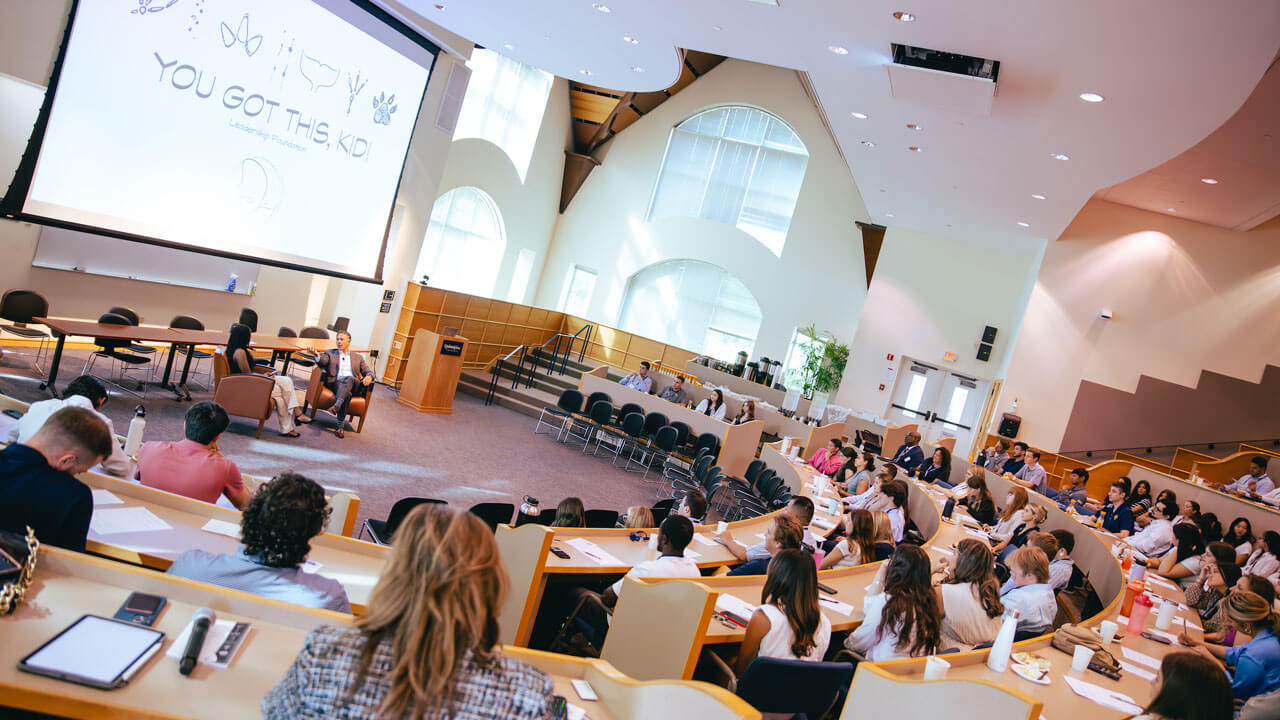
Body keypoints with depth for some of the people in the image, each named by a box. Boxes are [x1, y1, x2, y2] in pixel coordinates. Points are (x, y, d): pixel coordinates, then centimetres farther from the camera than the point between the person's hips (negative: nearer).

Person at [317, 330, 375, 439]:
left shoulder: (358, 357, 27)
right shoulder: (330, 353, 23)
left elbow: (368, 372, 19)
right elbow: (322, 362, 2)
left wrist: (369, 377, -7)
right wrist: (317, 356, -23)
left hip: (353, 384, 1)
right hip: (336, 383, -1)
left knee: (349, 379, -37)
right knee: (346, 394, -37)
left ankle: (336, 405, -55)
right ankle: (340, 426, -48)